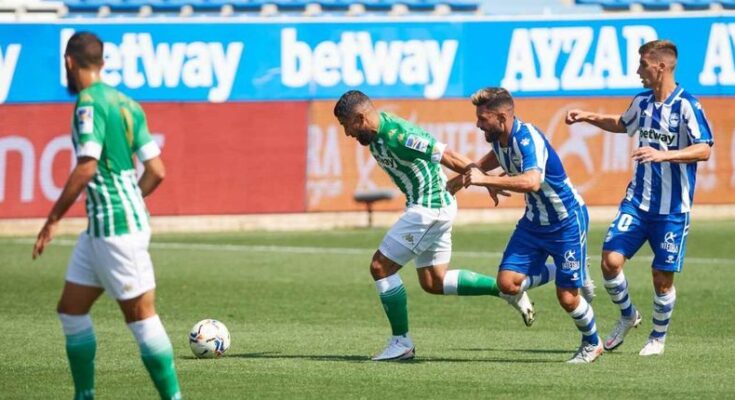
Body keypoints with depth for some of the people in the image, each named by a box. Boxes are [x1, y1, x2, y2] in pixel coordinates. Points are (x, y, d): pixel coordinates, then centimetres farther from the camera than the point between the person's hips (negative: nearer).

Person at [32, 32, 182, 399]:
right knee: (71, 309, 13)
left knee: (140, 315, -6)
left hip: (116, 228, -9)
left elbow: (86, 168, -22)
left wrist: (53, 220, -16)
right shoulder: (126, 104, 13)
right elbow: (156, 171, 11)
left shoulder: (89, 103, -13)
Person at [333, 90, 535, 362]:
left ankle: (401, 342, 2)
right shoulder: (376, 136, 6)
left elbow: (447, 156, -20)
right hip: (434, 207, 10)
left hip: (429, 208, -10)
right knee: (434, 283, 15)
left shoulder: (396, 136, -24)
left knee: (381, 267, -6)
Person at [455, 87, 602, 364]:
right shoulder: (499, 139, -3)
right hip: (534, 222, 8)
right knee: (508, 283, -5)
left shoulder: (528, 139, -29)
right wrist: (458, 181, 22)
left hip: (567, 221, -8)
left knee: (567, 298, -3)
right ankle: (568, 275, 19)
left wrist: (485, 179, -47)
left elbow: (532, 182, -48)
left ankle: (592, 344, 27)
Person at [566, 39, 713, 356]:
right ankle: (628, 315, 18)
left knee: (663, 277, 2)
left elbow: (703, 150, -22)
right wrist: (589, 117, 17)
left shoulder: (686, 105, -14)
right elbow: (622, 125, 30)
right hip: (637, 200, 5)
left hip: (673, 208, -5)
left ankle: (658, 337, 24)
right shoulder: (642, 102, 8)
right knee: (611, 260, -7)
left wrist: (663, 155, -33)